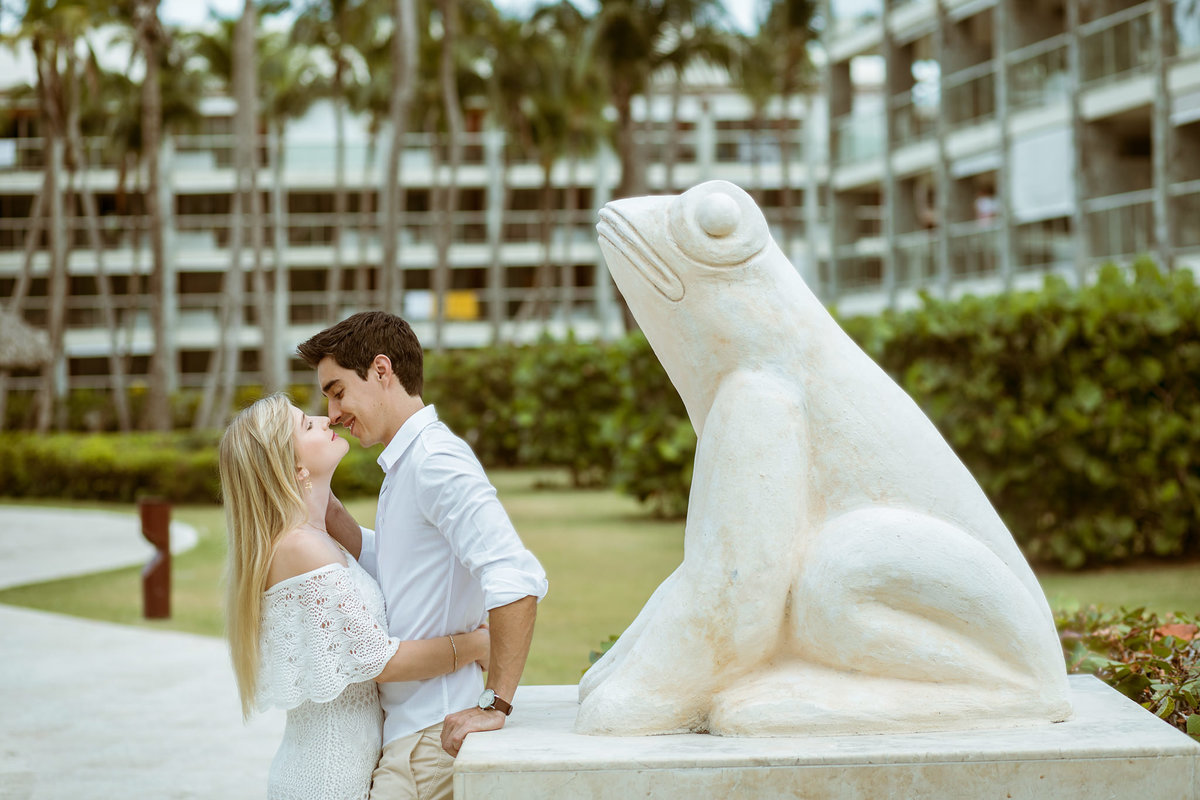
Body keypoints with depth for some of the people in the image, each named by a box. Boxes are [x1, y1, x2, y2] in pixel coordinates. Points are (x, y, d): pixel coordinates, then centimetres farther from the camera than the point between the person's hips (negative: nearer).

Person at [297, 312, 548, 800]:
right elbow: (380, 566, 26)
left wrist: (495, 704, -25)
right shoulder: (406, 464, 16)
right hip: (406, 722, 10)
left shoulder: (435, 461, -17)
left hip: (433, 736, -10)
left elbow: (517, 579, -28)